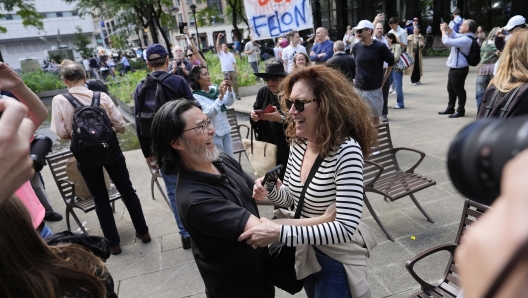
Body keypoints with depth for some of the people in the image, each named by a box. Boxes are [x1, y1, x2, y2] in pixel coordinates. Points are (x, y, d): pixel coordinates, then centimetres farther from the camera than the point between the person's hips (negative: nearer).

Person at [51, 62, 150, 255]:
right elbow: (121, 127, -6)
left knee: (100, 198, 14)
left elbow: (61, 134, -9)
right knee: (127, 190, 15)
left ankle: (113, 243, 23)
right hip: (110, 148, 1)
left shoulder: (59, 101, -9)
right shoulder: (102, 96, -8)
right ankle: (143, 231, 26)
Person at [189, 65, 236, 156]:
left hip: (226, 130, 5)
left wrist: (229, 89, -20)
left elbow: (229, 102, -3)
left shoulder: (214, 88, 1)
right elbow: (208, 113, -23)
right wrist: (221, 96, -30)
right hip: (213, 133, -5)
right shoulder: (196, 96, -12)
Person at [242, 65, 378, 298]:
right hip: (305, 252, 7)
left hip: (335, 259, -7)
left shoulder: (346, 151, -29)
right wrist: (271, 191, -18)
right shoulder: (299, 142, -7)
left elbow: (346, 227, -32)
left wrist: (279, 233, -35)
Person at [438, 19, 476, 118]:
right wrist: (447, 28, 8)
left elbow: (447, 41, -28)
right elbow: (454, 35, 27)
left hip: (459, 69, -10)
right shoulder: (463, 37, 9)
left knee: (459, 90, 0)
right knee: (451, 89, 18)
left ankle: (460, 111, 10)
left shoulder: (466, 40, -22)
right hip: (454, 68, 10)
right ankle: (450, 108, 30)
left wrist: (443, 30, -13)